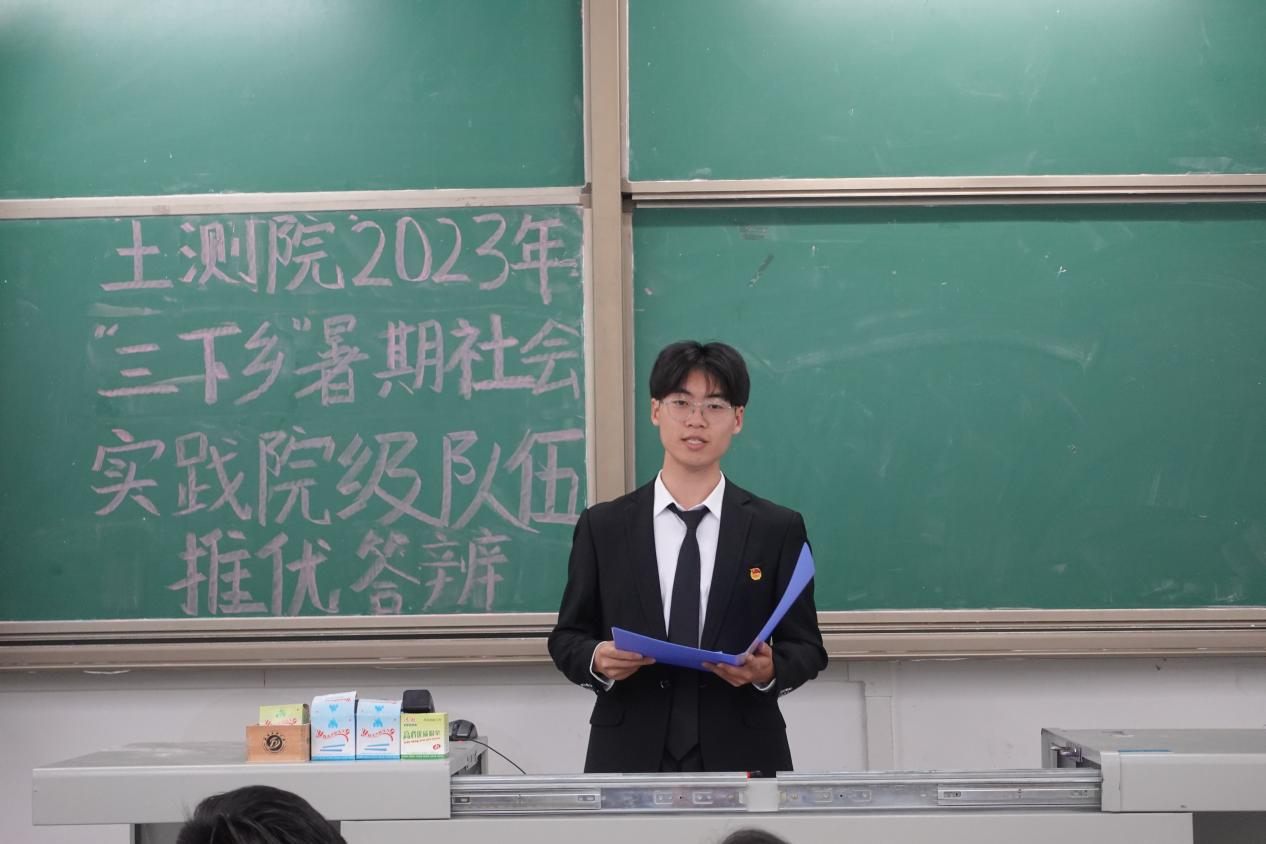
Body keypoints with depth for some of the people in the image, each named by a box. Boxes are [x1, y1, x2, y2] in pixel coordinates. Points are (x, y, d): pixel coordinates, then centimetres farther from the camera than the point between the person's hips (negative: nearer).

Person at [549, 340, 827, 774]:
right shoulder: (602, 526, 4)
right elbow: (567, 637, 7)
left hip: (740, 759, 0)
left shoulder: (778, 529, 2)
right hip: (630, 756, 0)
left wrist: (769, 670, -17)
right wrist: (596, 659, -14)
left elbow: (806, 646, 4)